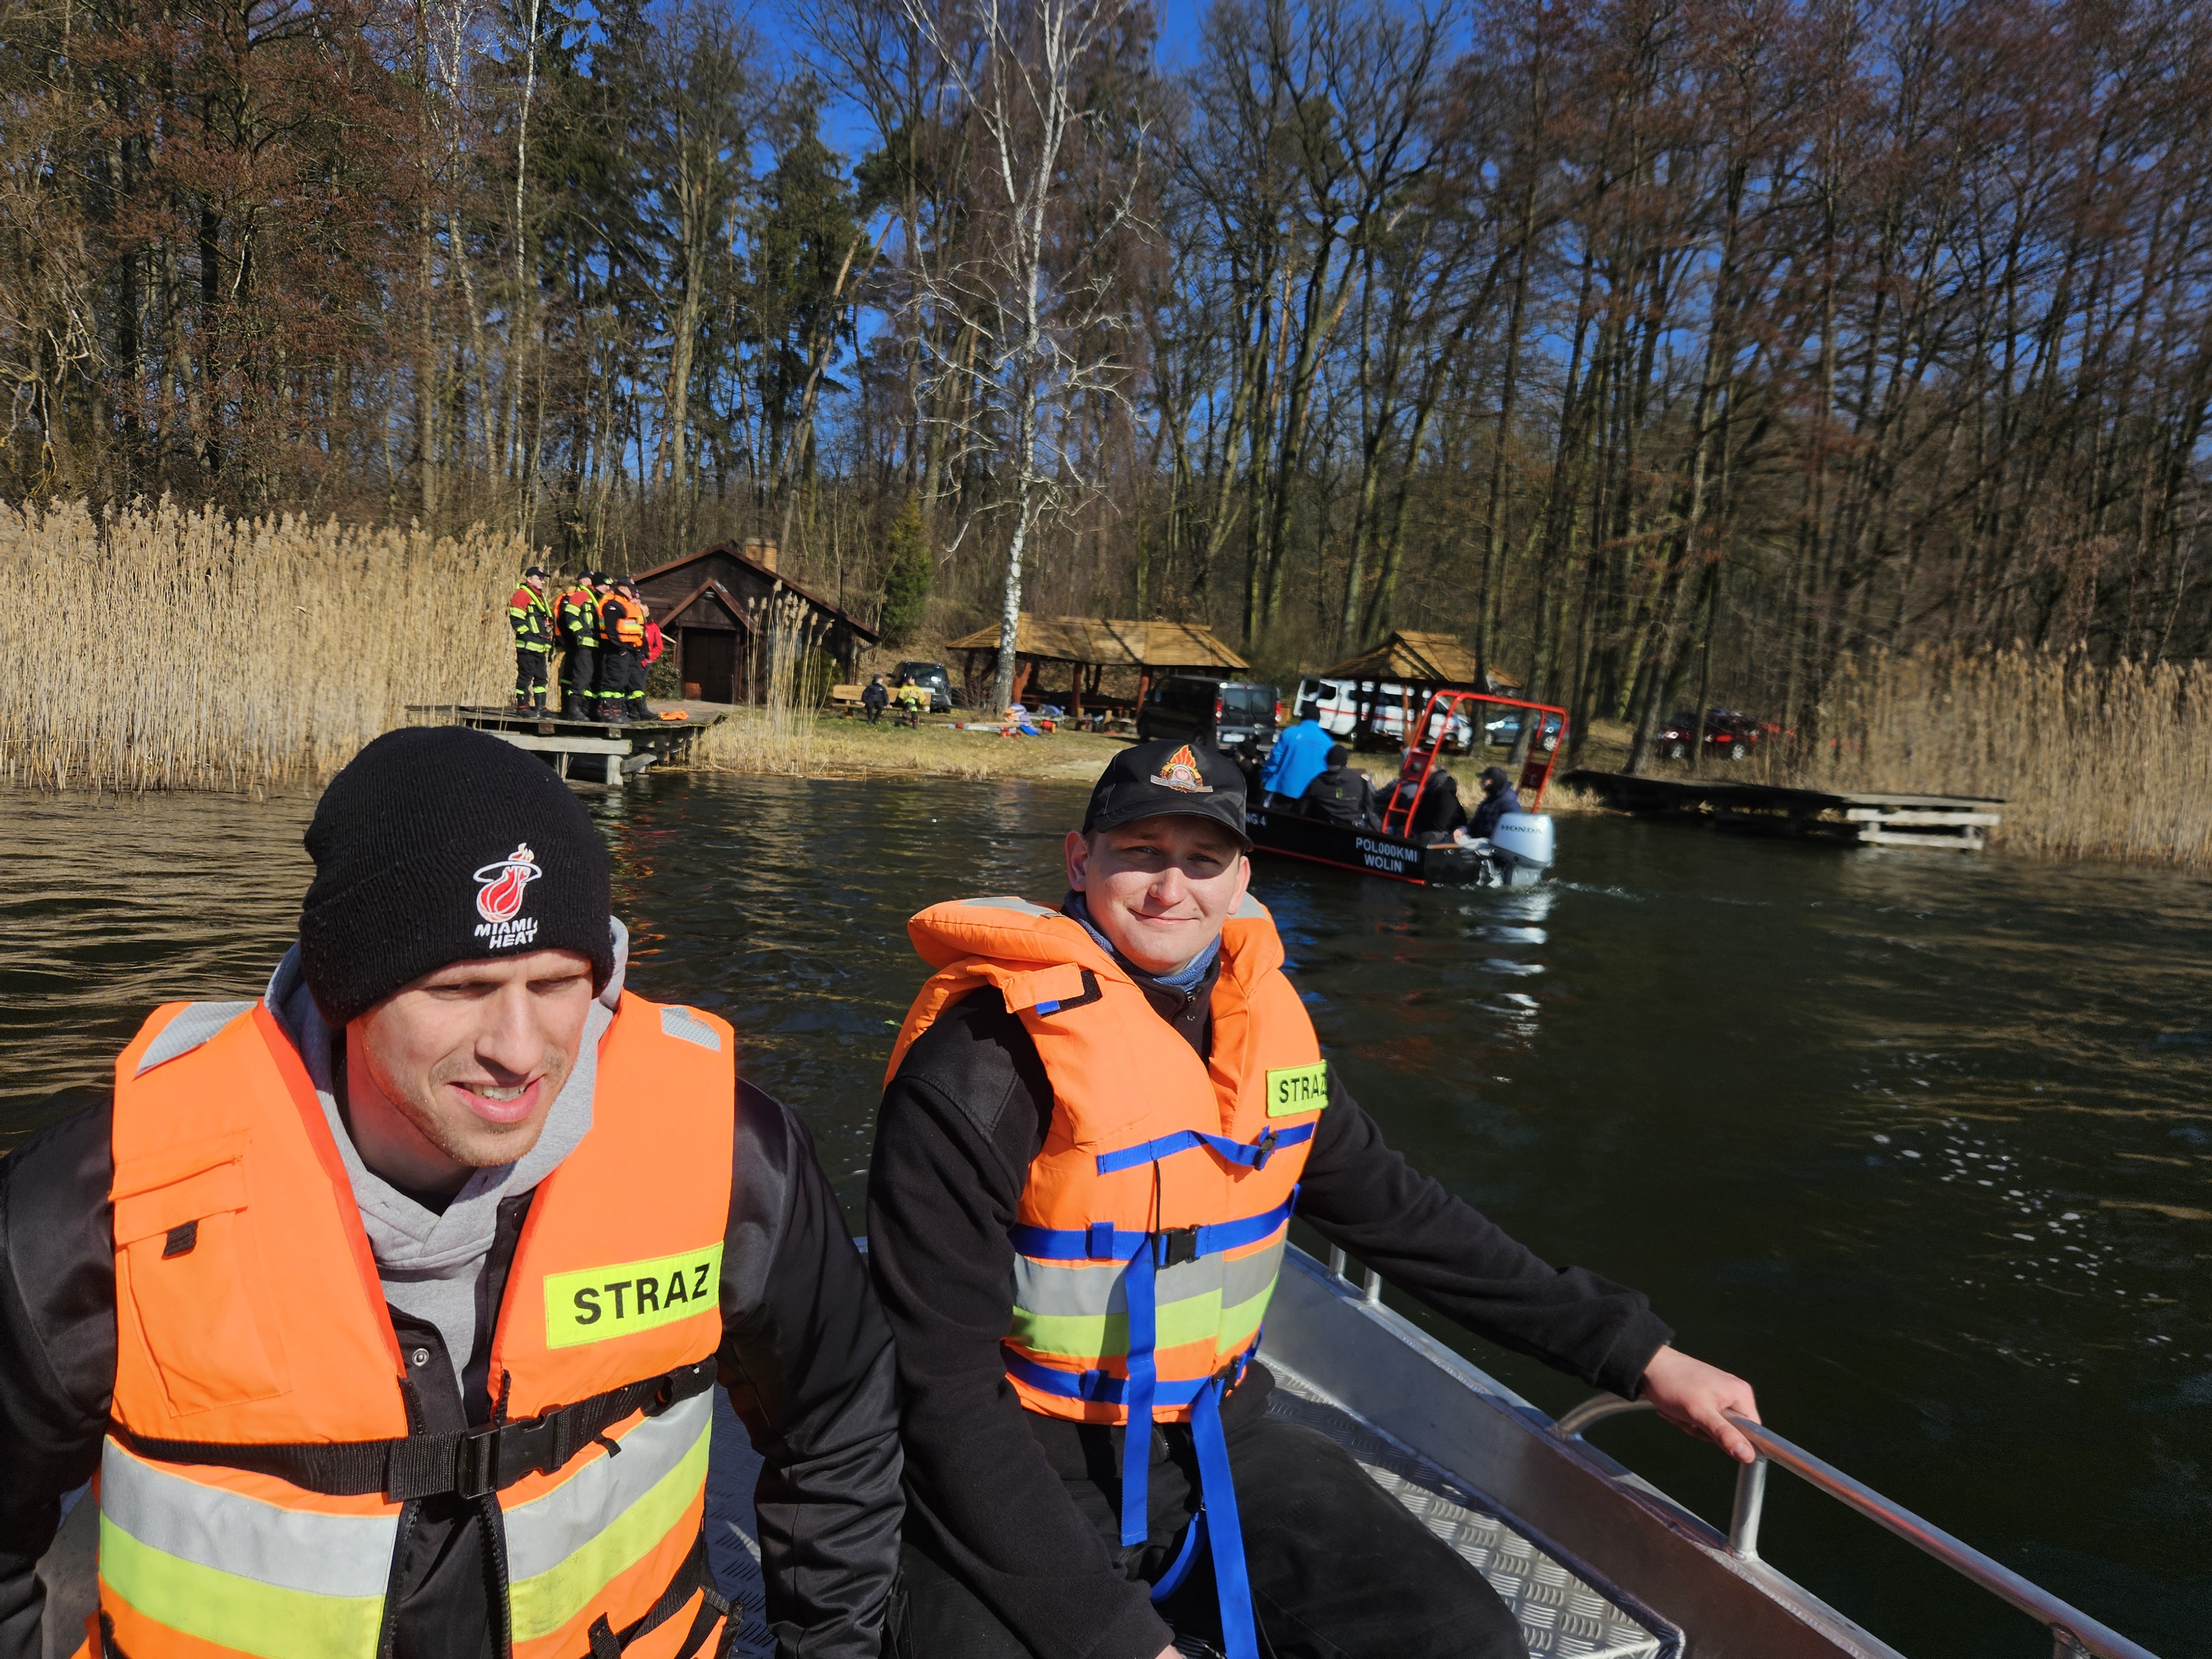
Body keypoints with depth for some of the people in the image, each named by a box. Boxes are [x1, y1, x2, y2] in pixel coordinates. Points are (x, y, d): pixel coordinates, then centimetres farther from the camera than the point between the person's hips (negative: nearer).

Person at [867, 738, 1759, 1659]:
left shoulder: (1266, 1029, 0)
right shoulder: (984, 1061, -19)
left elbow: (1405, 1219, 10)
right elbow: (944, 1384, -18)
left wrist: (1640, 1353, 11)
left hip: (1217, 1446, 6)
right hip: (1023, 1472, -5)